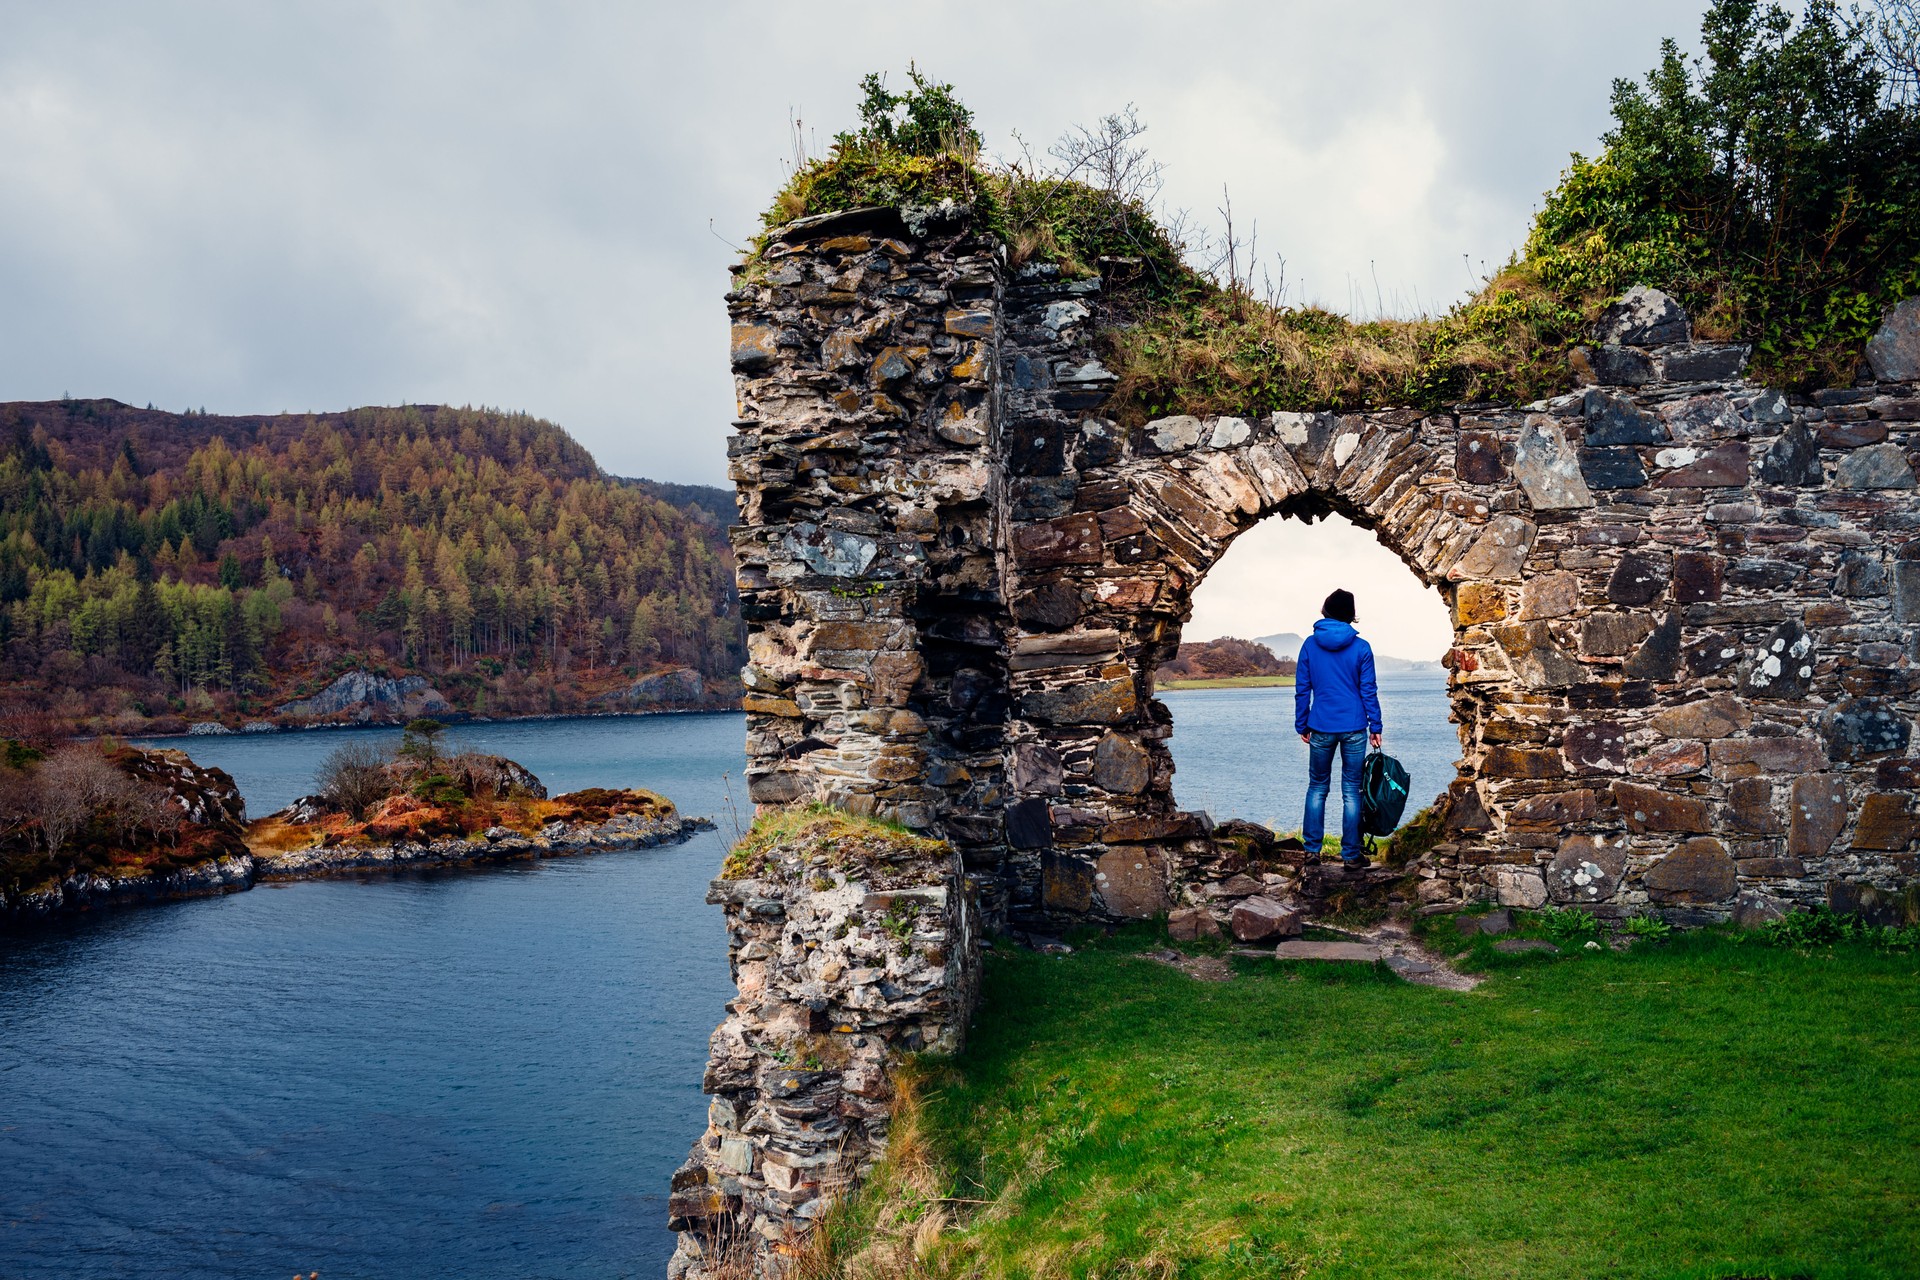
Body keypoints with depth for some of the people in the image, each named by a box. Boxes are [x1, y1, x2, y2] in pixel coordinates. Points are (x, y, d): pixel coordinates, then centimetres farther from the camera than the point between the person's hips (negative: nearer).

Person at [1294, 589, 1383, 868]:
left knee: (1317, 787, 13)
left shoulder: (1310, 645, 0)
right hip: (1354, 729, -1)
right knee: (1351, 791, 5)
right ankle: (1351, 853, 7)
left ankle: (1311, 848, 11)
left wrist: (1301, 725, 10)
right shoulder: (1361, 648, -4)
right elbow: (1369, 691, -2)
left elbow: (1302, 689, 2)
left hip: (1321, 728, 1)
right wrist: (1376, 727, 5)